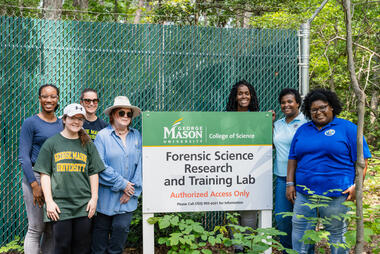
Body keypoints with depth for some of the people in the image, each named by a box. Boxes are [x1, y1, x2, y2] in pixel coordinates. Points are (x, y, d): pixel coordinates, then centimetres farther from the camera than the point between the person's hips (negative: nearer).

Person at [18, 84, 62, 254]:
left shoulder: (62, 124, 12)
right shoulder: (30, 123, -3)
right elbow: (23, 156, -7)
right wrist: (35, 185, -15)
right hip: (36, 177, -5)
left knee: (53, 229, 9)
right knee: (36, 229, -3)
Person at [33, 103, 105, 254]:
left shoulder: (88, 145, 10)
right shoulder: (51, 143, 4)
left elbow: (93, 173, 11)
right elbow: (45, 174, 2)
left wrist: (94, 198, 3)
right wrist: (49, 201, -5)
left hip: (84, 205, 2)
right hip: (60, 205, -2)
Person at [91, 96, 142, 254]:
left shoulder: (136, 136, 6)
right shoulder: (103, 136, -6)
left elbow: (140, 164, 3)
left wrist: (132, 190, -5)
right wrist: (122, 184, -13)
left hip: (128, 196, 3)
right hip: (106, 195, -2)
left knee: (122, 226, 0)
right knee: (101, 228, 9)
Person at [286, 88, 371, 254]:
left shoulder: (348, 128, 1)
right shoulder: (302, 130, 14)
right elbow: (293, 158, 17)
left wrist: (356, 185, -12)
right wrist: (290, 183, 8)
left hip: (336, 195, -4)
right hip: (303, 194, 4)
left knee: (337, 235, 7)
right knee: (300, 235, 5)